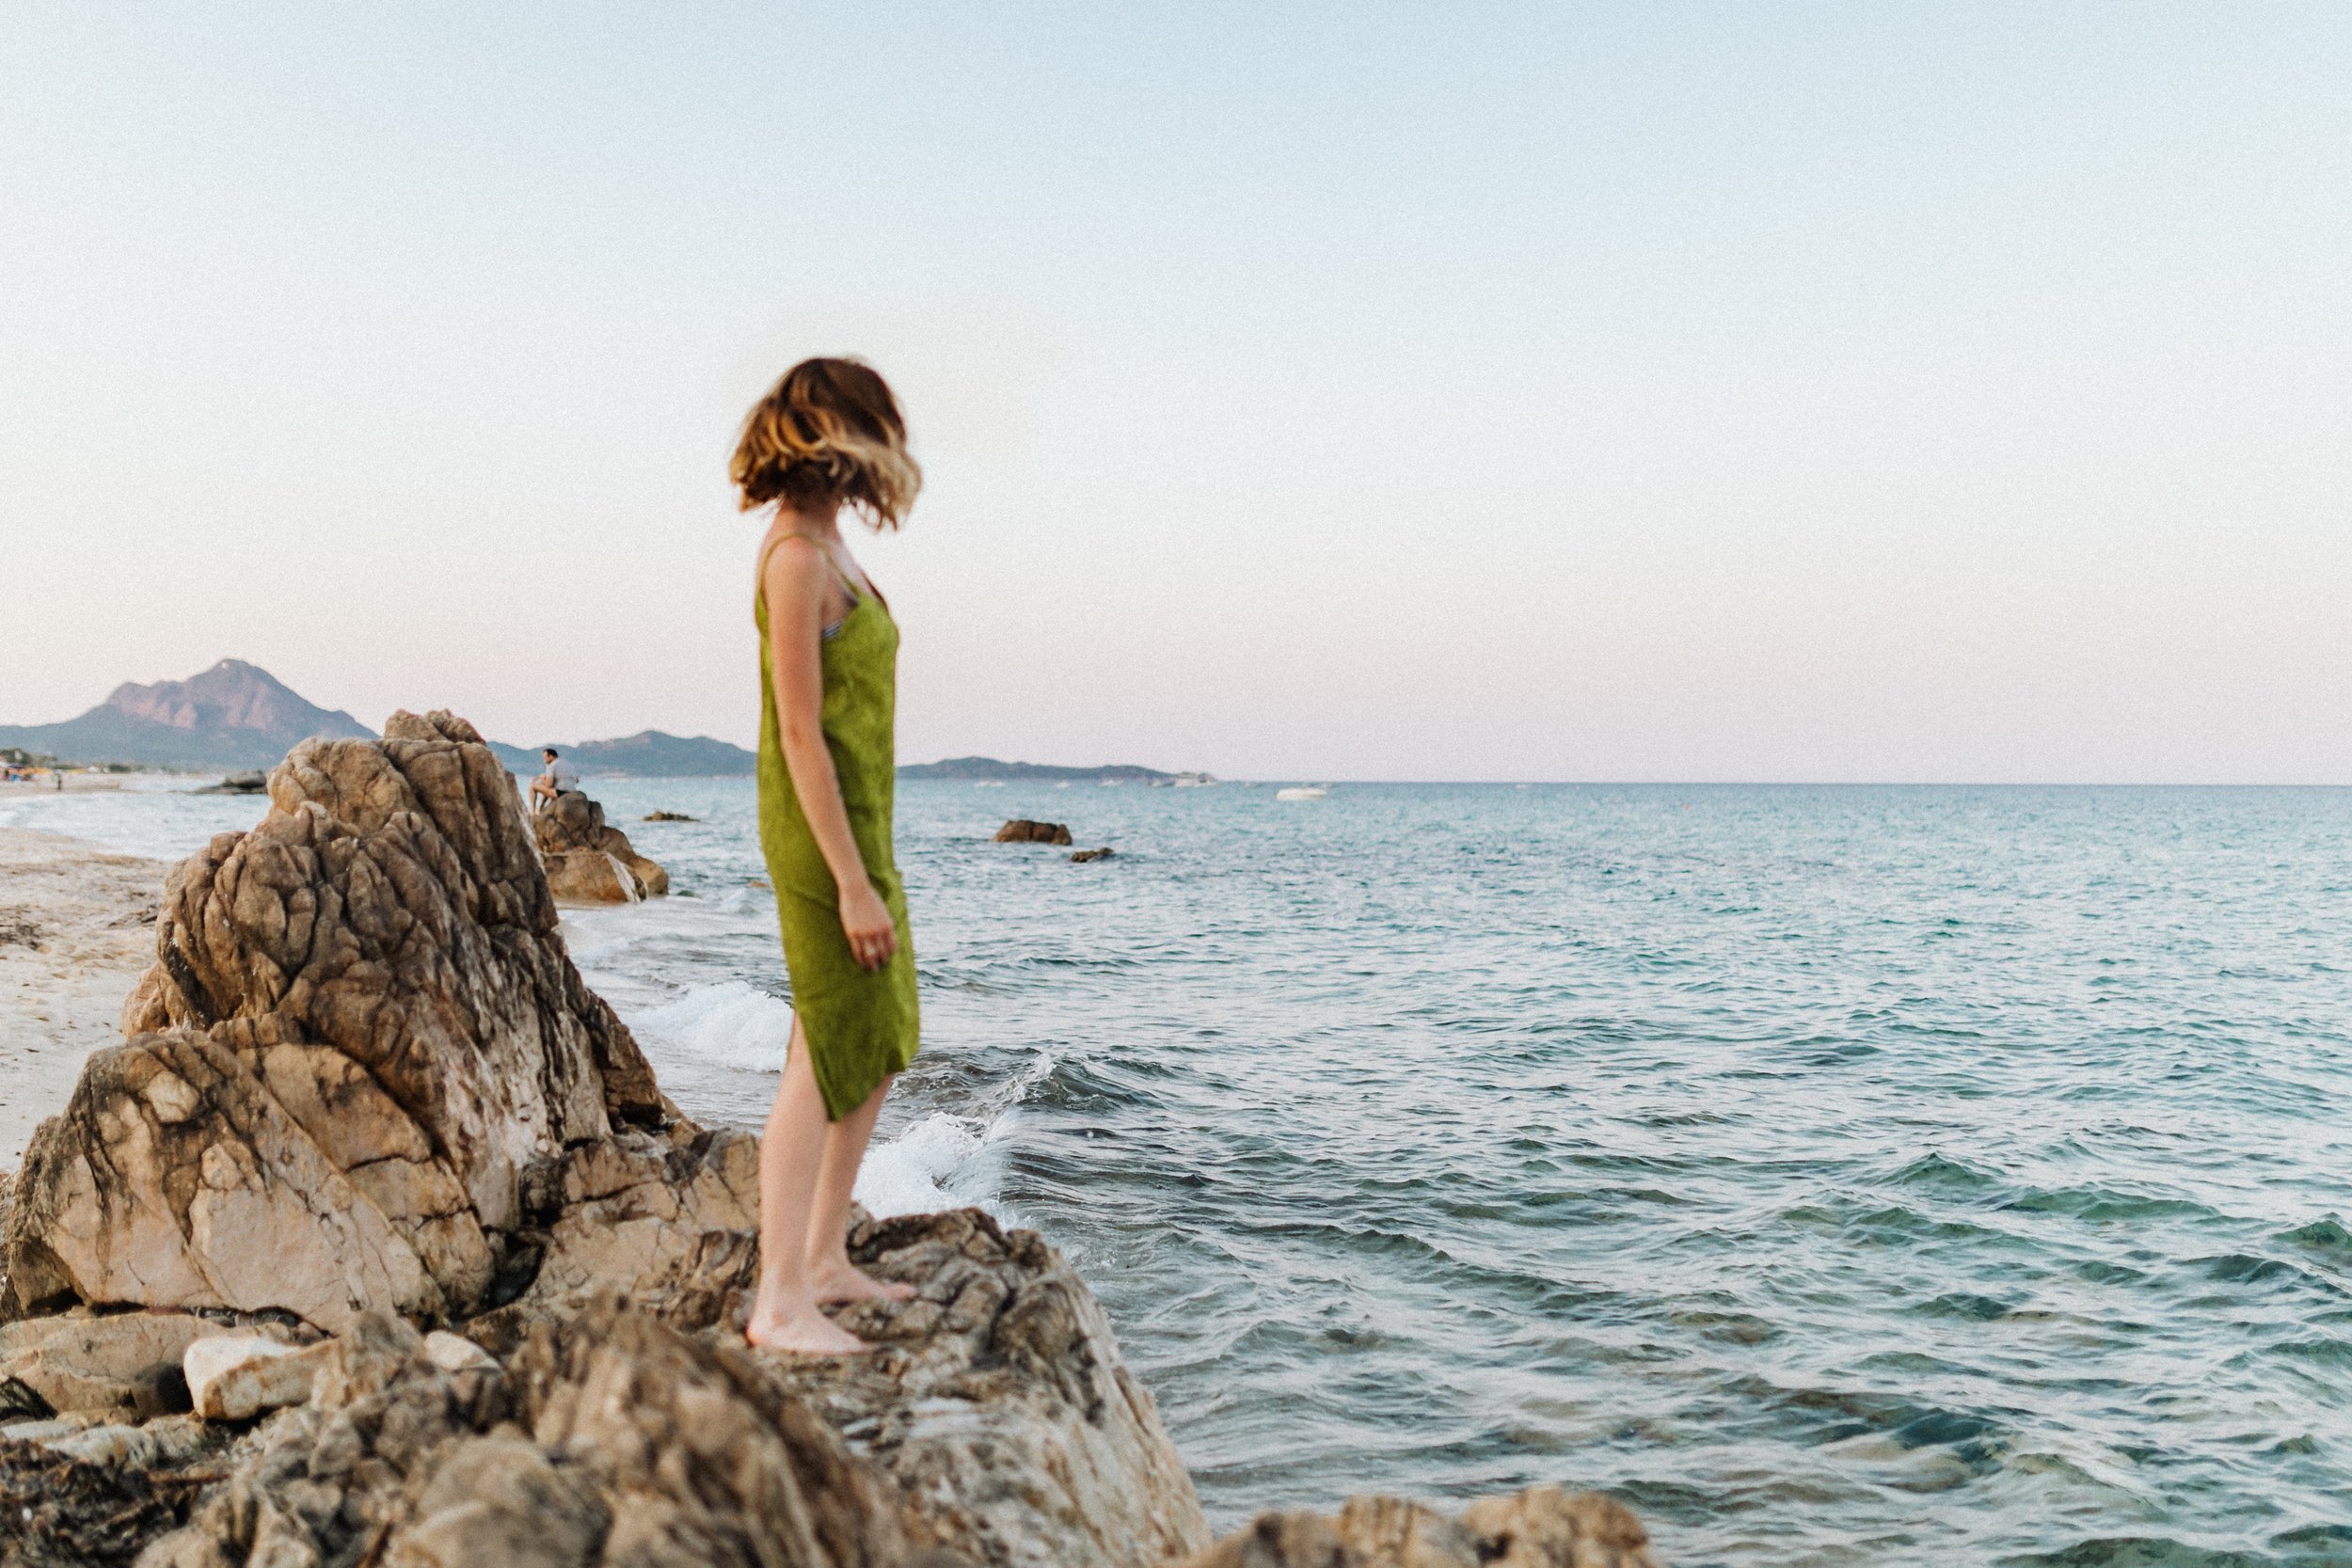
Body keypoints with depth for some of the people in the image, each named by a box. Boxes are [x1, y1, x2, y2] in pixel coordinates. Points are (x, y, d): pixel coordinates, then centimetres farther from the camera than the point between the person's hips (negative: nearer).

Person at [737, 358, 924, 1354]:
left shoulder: (824, 545, 13)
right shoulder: (798, 556, -16)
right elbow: (801, 733, -20)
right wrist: (852, 881, -21)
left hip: (856, 824, 10)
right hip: (823, 834, -10)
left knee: (882, 1047, 16)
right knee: (824, 1065, -5)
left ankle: (824, 1262, 26)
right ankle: (778, 1303, 5)